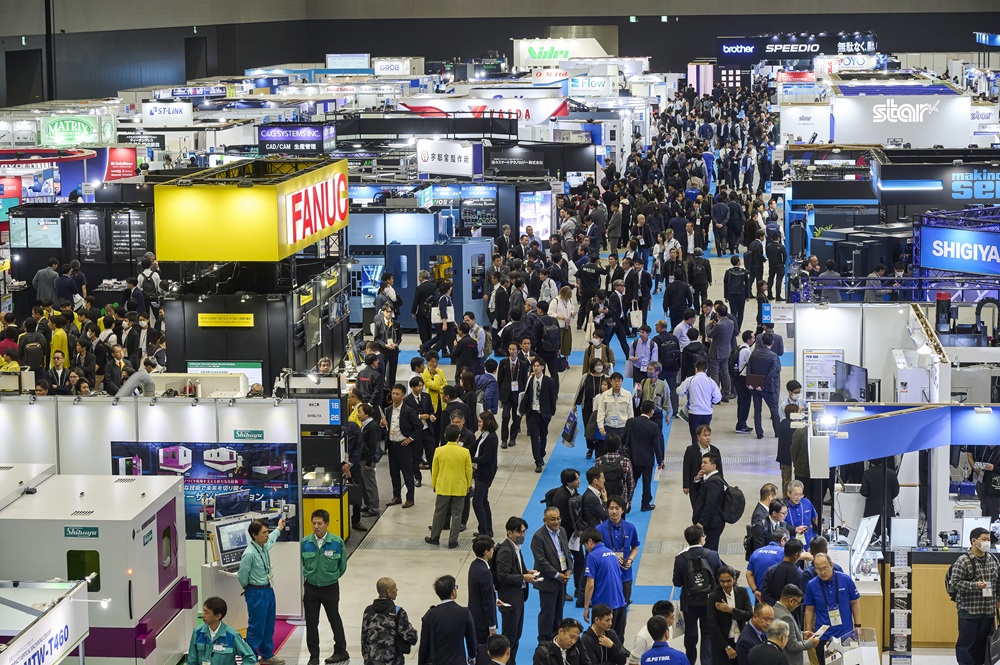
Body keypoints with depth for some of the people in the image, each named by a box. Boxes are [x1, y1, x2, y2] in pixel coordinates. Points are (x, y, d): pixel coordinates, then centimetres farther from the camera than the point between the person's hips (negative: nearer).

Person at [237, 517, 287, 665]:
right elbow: (242, 576, -19)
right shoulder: (249, 554, -25)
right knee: (256, 628, -2)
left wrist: (279, 529, 44)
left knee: (268, 626, 18)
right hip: (257, 593, -9)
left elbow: (271, 539, 28)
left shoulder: (265, 546, 1)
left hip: (268, 590, 9)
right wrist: (249, 588, 0)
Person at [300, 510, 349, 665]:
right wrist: (309, 576, 8)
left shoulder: (337, 542, -16)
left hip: (330, 588, -2)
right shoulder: (305, 542, -10)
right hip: (310, 588, 2)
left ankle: (341, 651, 30)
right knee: (311, 623, 7)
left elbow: (342, 566, -2)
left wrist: (331, 577, 6)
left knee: (334, 619, 15)